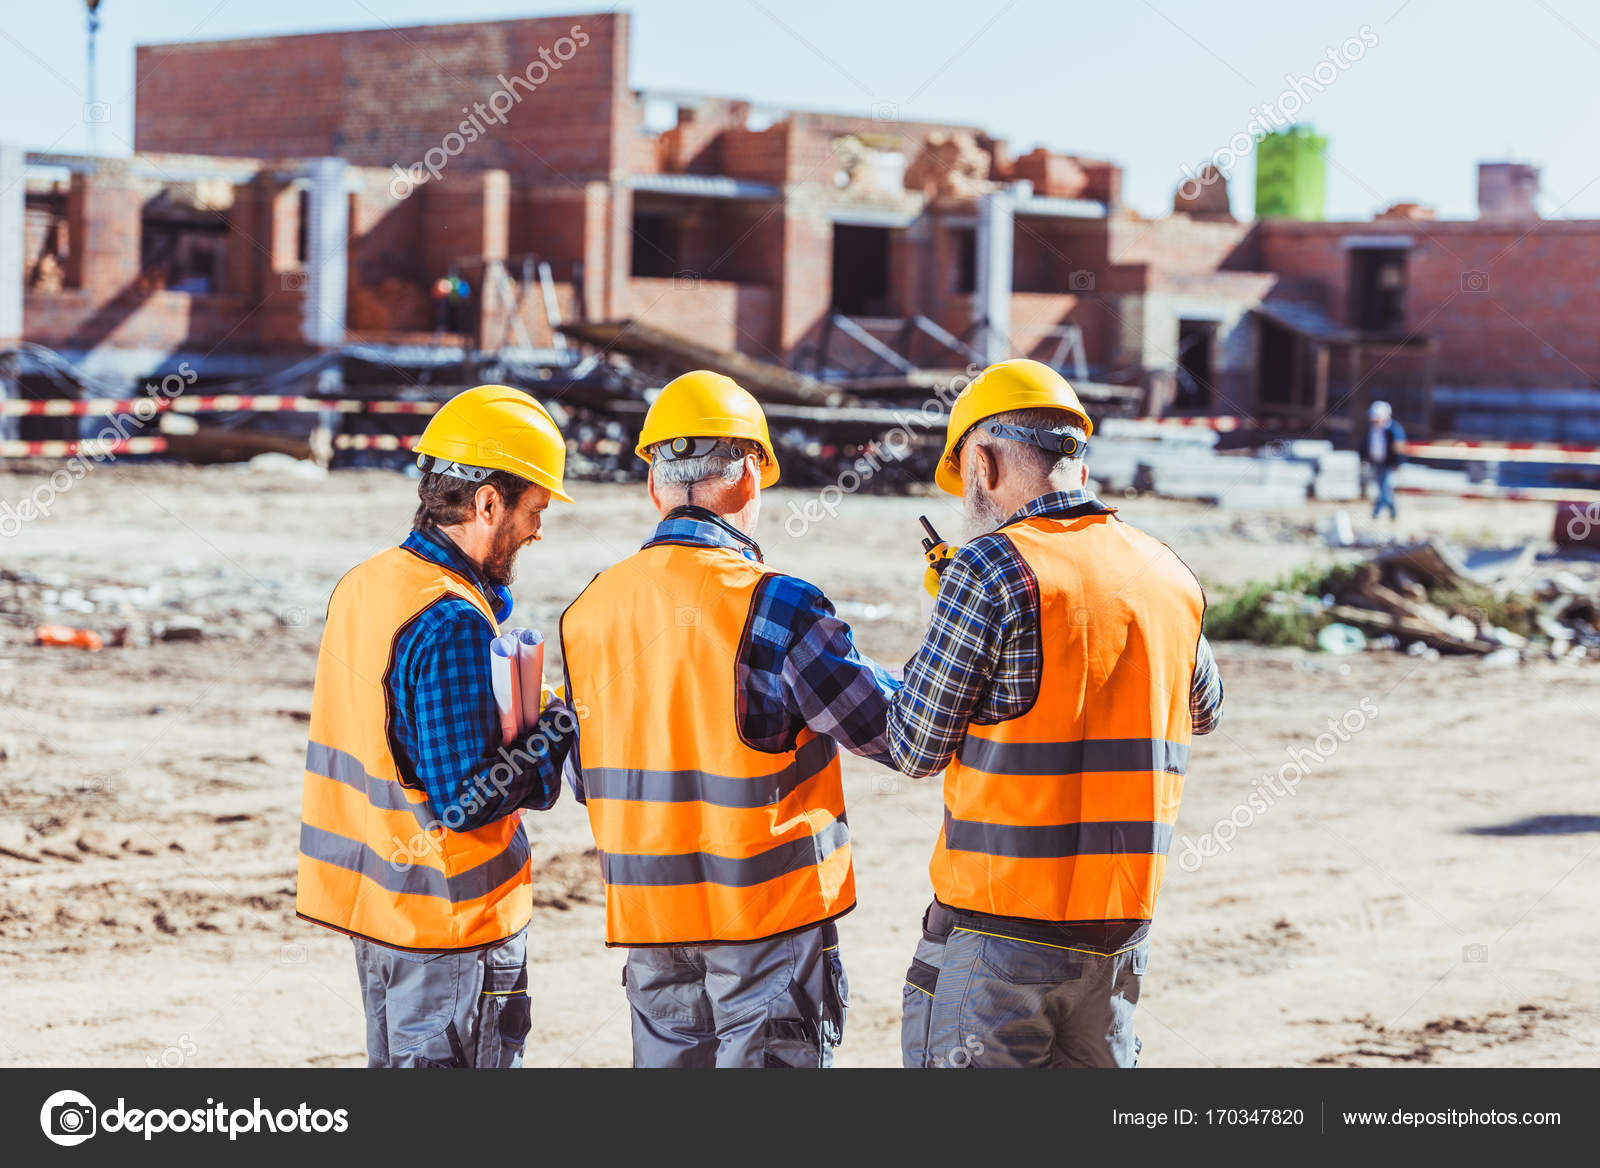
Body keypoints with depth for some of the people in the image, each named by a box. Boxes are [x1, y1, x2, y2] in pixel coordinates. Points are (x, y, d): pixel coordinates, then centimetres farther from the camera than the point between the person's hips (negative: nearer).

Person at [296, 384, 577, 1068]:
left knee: (397, 1061, 18)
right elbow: (463, 801, -24)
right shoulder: (452, 622, -23)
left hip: (372, 898, 9)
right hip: (451, 918, -9)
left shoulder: (363, 584, 7)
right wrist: (562, 726, -13)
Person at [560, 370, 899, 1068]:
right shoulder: (776, 607, -16)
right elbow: (898, 734, -11)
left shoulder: (588, 612, 2)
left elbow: (583, 779, 10)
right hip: (771, 907, -5)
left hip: (645, 910, 5)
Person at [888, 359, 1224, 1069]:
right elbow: (1202, 710, 25)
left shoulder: (993, 569, -14)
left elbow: (914, 749, -7)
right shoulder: (1170, 577, 6)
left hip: (1000, 926, -6)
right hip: (1121, 928, 6)